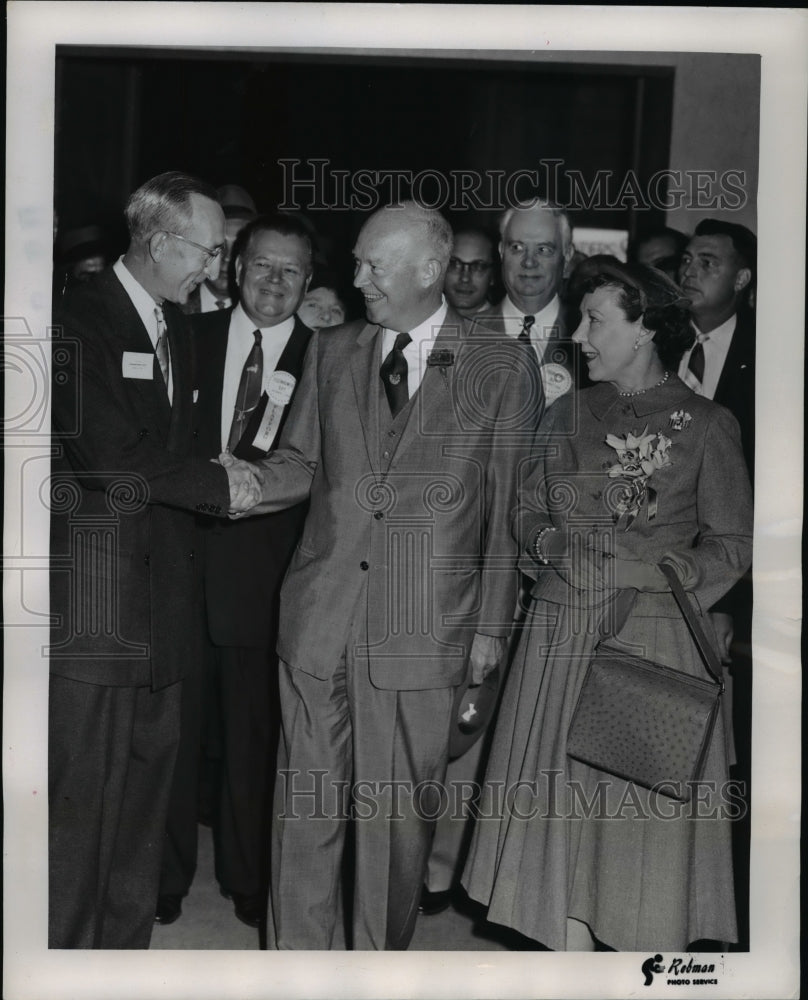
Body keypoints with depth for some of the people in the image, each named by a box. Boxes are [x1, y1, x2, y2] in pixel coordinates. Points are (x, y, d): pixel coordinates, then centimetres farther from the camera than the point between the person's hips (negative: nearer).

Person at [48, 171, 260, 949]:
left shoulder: (176, 329, 17)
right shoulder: (80, 320, -10)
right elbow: (109, 453, -18)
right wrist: (217, 484, -12)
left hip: (159, 586, 8)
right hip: (94, 594, -8)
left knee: (146, 778, 13)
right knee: (82, 789, -4)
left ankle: (126, 942, 25)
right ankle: (65, 948, 9)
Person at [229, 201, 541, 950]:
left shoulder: (501, 367, 1)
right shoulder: (332, 352, 12)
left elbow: (509, 506, 2)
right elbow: (300, 463, 14)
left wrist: (491, 626, 1)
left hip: (421, 628, -3)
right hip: (318, 617, 3)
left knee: (398, 814, 6)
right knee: (307, 804, 8)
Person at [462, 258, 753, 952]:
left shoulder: (706, 425, -1)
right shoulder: (567, 417, 11)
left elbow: (734, 543, 0)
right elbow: (528, 511, 16)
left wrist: (662, 570, -15)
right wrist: (552, 544, -4)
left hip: (657, 635, -3)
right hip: (563, 634, 4)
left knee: (653, 816, 0)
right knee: (563, 803, 5)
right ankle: (572, 964, 18)